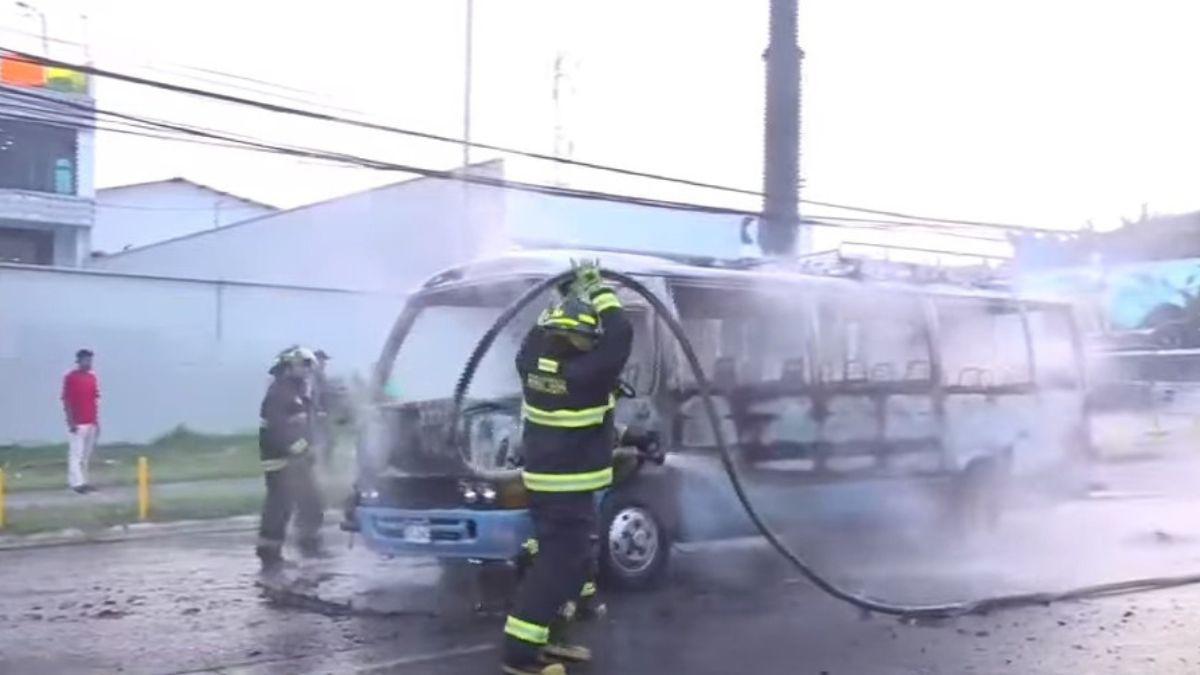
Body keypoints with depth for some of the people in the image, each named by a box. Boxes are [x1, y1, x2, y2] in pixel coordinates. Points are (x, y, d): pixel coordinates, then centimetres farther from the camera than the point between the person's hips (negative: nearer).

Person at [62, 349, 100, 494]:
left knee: (87, 455, 8)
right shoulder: (70, 378, -7)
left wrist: (96, 421, 13)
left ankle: (83, 481, 13)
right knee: (76, 453, -8)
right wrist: (70, 422, -14)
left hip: (91, 423, 6)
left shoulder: (92, 378, 12)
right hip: (77, 423, -6)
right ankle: (77, 483, -9)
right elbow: (66, 401, -9)